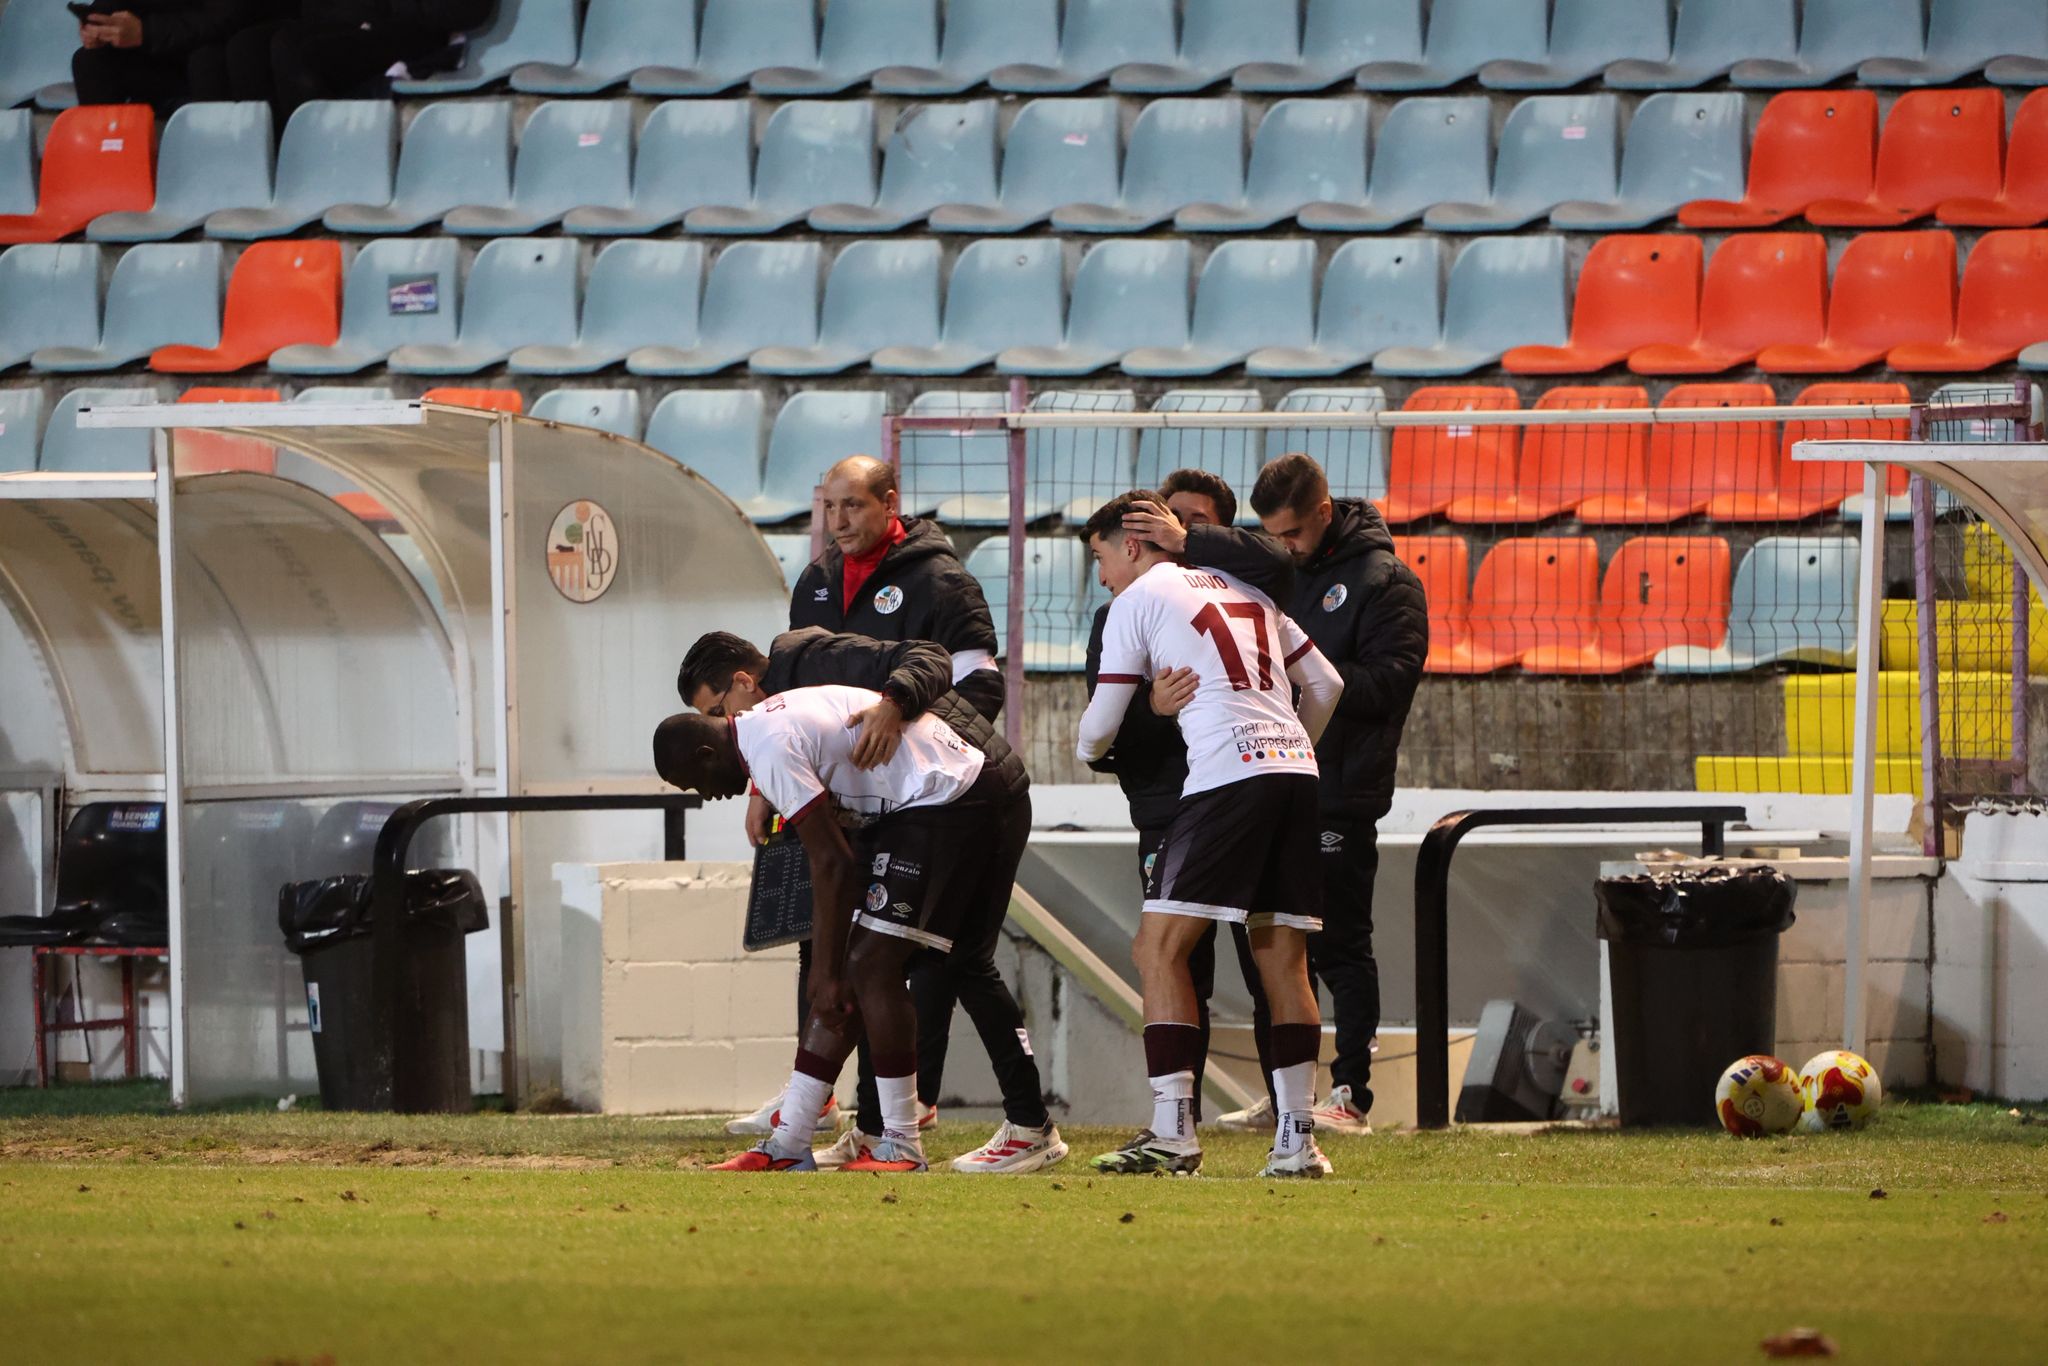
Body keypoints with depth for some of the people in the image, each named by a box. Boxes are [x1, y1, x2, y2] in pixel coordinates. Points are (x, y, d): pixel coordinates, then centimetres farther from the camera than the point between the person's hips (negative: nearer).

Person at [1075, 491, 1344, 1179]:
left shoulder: (1139, 598, 6)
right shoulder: (1243, 588, 25)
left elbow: (1101, 725, 8)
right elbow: (1326, 685, 27)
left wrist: (1086, 751, 31)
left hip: (1227, 775, -7)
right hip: (1297, 769, 7)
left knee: (1159, 948, -4)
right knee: (1283, 960, 8)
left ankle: (1172, 1133, -14)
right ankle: (1297, 1140, 3)